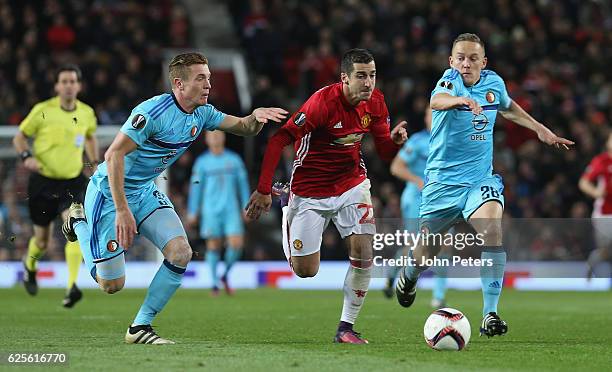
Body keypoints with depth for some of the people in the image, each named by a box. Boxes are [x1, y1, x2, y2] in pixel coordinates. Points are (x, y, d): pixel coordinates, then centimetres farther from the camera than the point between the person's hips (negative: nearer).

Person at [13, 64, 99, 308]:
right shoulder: (42, 111, -9)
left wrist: (95, 164, 12)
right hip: (43, 181, -1)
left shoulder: (87, 113, 1)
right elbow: (19, 137, 2)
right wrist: (27, 157, -17)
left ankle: (72, 287, -28)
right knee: (42, 241, 9)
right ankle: (30, 267, 46)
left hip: (73, 181, 1)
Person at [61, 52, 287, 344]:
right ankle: (79, 222, 23)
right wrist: (122, 210, -32)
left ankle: (140, 327, 0)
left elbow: (244, 128, 7)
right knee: (112, 285, -3)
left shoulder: (202, 114, -2)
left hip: (145, 191, 7)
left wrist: (257, 116, -19)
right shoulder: (153, 111, -27)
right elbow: (114, 155, -28)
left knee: (180, 253, -14)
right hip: (109, 192, -7)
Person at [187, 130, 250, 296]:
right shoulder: (202, 162, 4)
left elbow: (243, 183, 13)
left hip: (231, 209, 1)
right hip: (210, 211, -1)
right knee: (213, 246, -2)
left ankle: (226, 275, 14)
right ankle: (215, 283, 7)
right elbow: (195, 187, 7)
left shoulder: (234, 159, 7)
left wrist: (246, 208, 10)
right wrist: (192, 212, 4)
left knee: (236, 244, -10)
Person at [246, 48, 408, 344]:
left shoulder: (375, 103, -5)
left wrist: (395, 139, -19)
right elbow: (278, 140, -22)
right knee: (305, 271, 0)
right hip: (310, 190, -4)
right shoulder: (323, 102, -25)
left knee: (362, 252, -17)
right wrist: (264, 190, -23)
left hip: (351, 184, 4)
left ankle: (346, 328, -2)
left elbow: (385, 152, 5)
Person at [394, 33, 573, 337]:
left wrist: (541, 130, 22)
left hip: (480, 179, 2)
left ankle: (490, 313, -24)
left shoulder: (494, 83, 3)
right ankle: (409, 277, 48)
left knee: (491, 230, -26)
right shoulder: (450, 79, -12)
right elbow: (436, 100, -38)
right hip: (442, 180, -2)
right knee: (426, 253, 9)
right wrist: (460, 99, -59)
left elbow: (508, 107, 28)